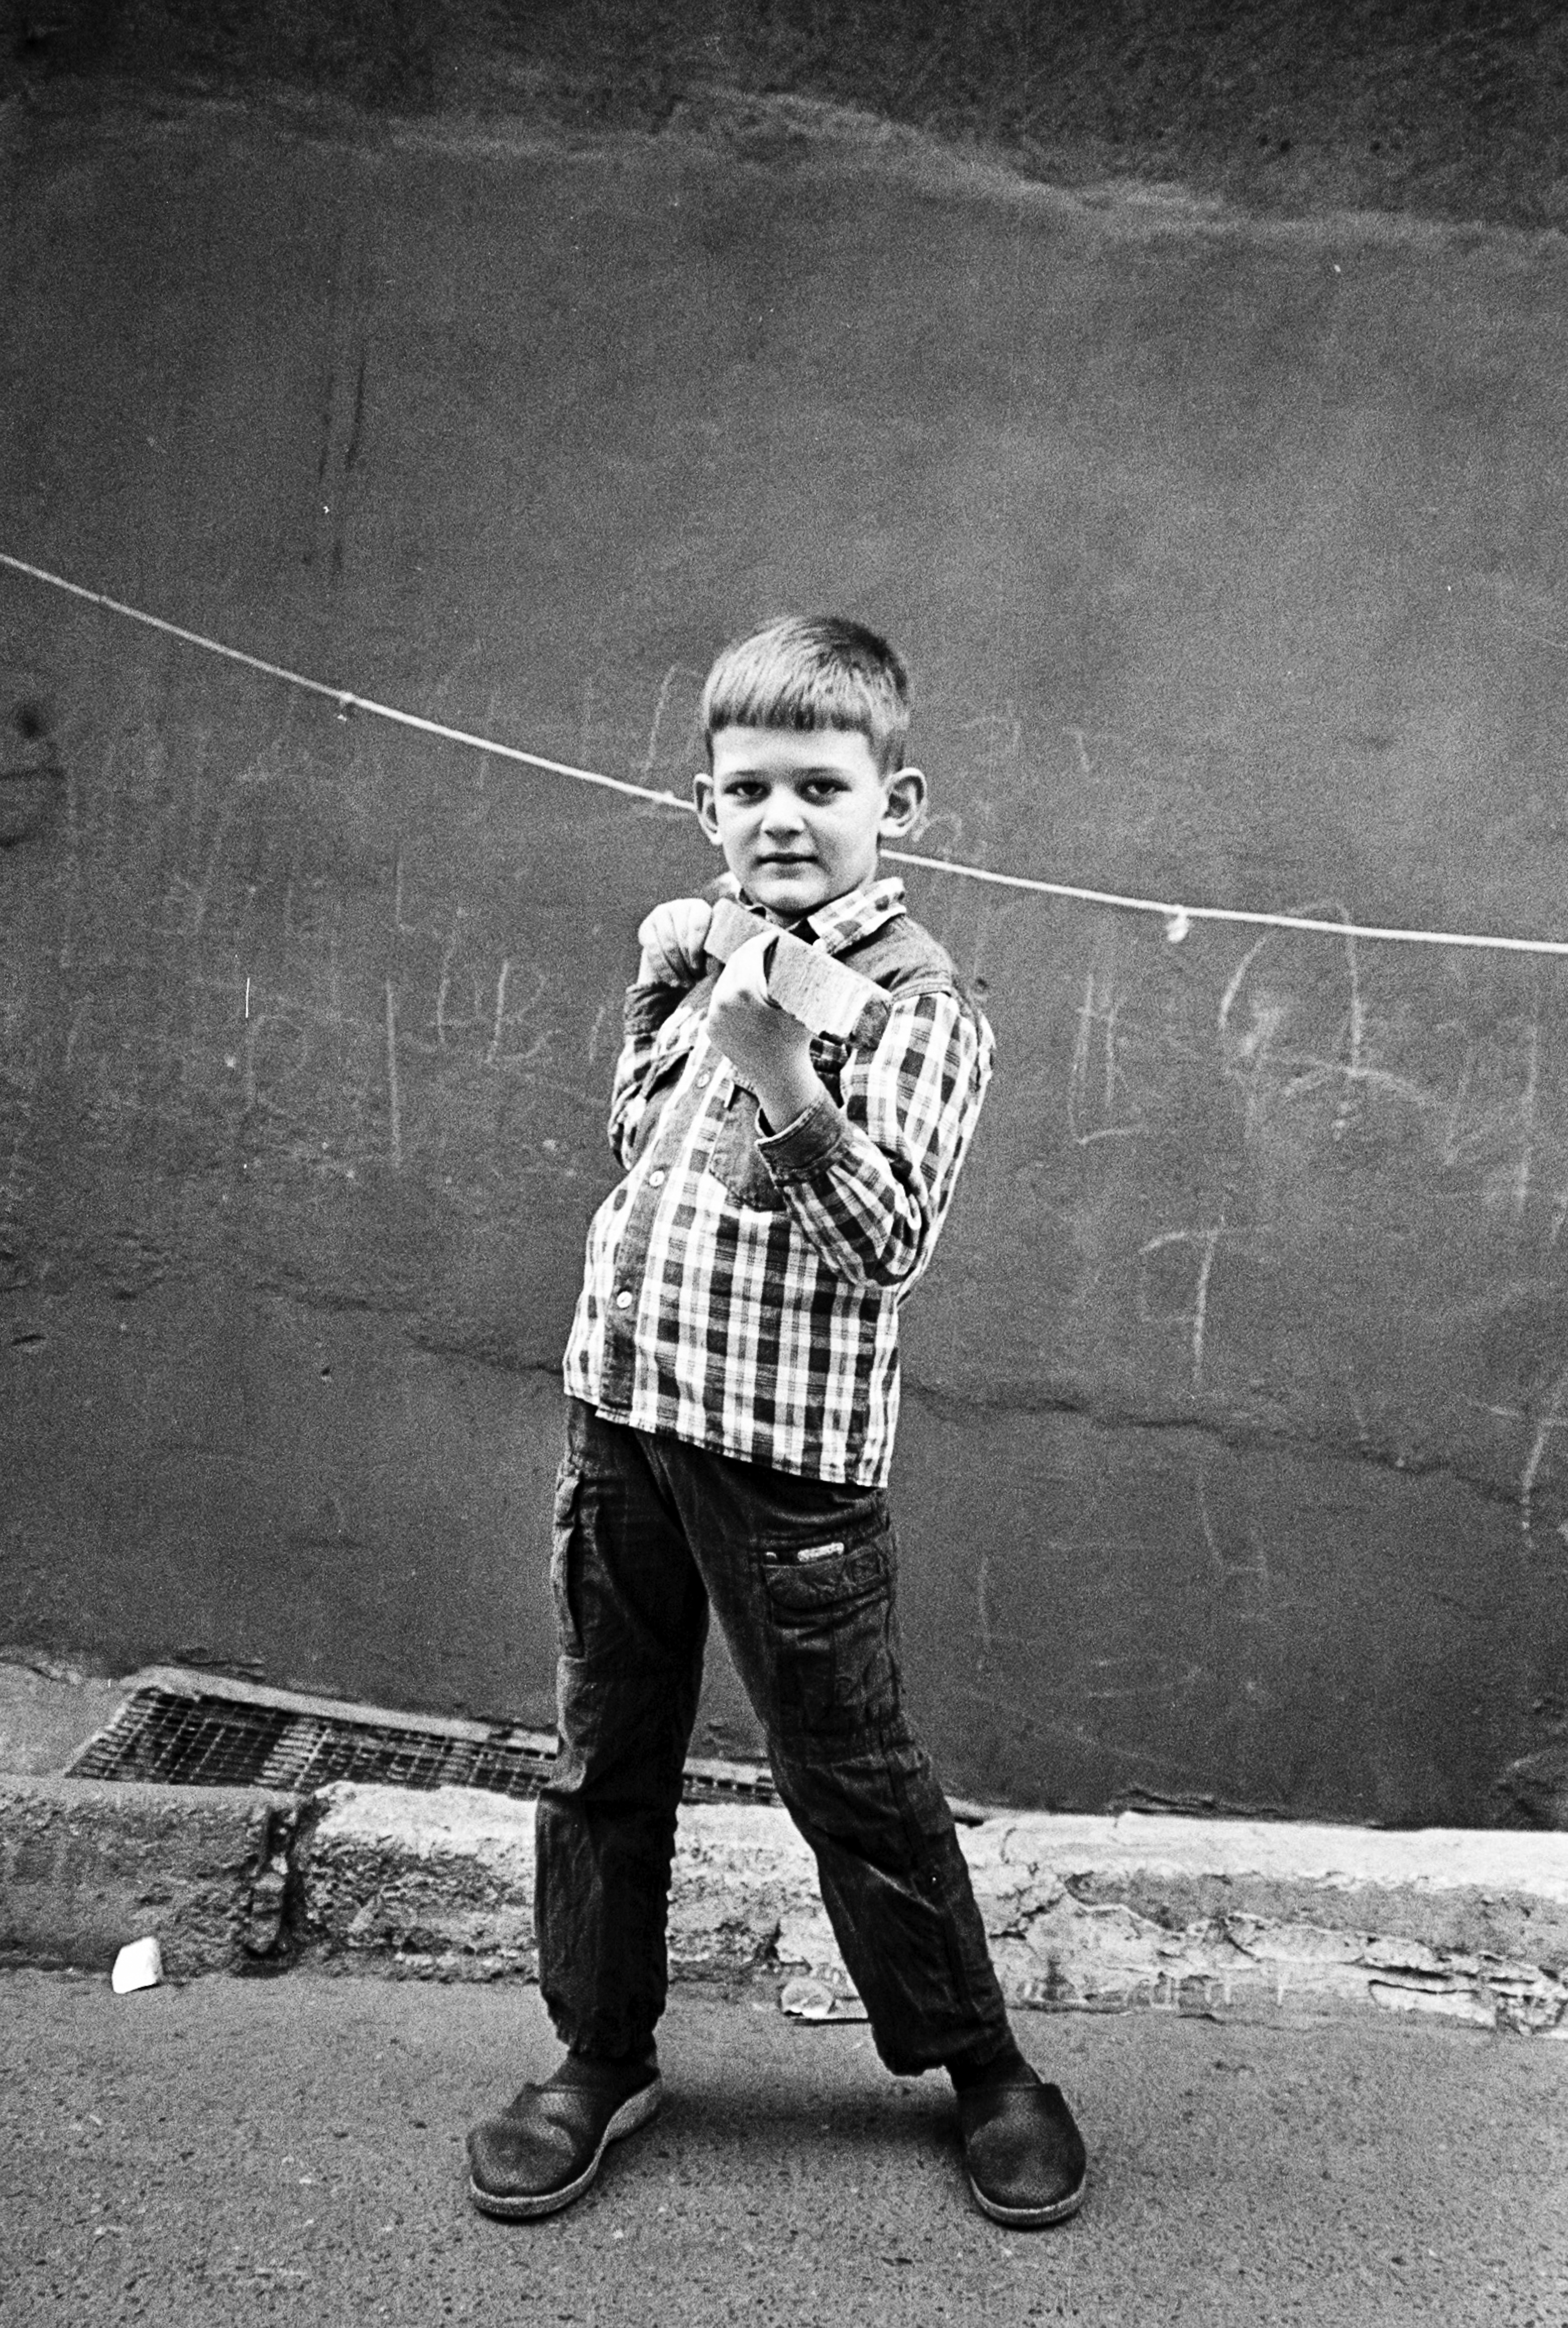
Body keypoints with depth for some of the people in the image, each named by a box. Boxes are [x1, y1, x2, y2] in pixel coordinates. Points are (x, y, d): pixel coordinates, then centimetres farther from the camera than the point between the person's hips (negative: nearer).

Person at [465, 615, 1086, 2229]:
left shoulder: (917, 1004, -10)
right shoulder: (721, 958, 11)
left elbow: (887, 1245, -20)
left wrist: (780, 1076, -34)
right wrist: (658, 990, 6)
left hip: (784, 1450, -6)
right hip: (618, 1410, 7)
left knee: (852, 1778, 6)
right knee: (604, 1758, 16)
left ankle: (982, 2067, 28)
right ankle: (603, 2060, 34)